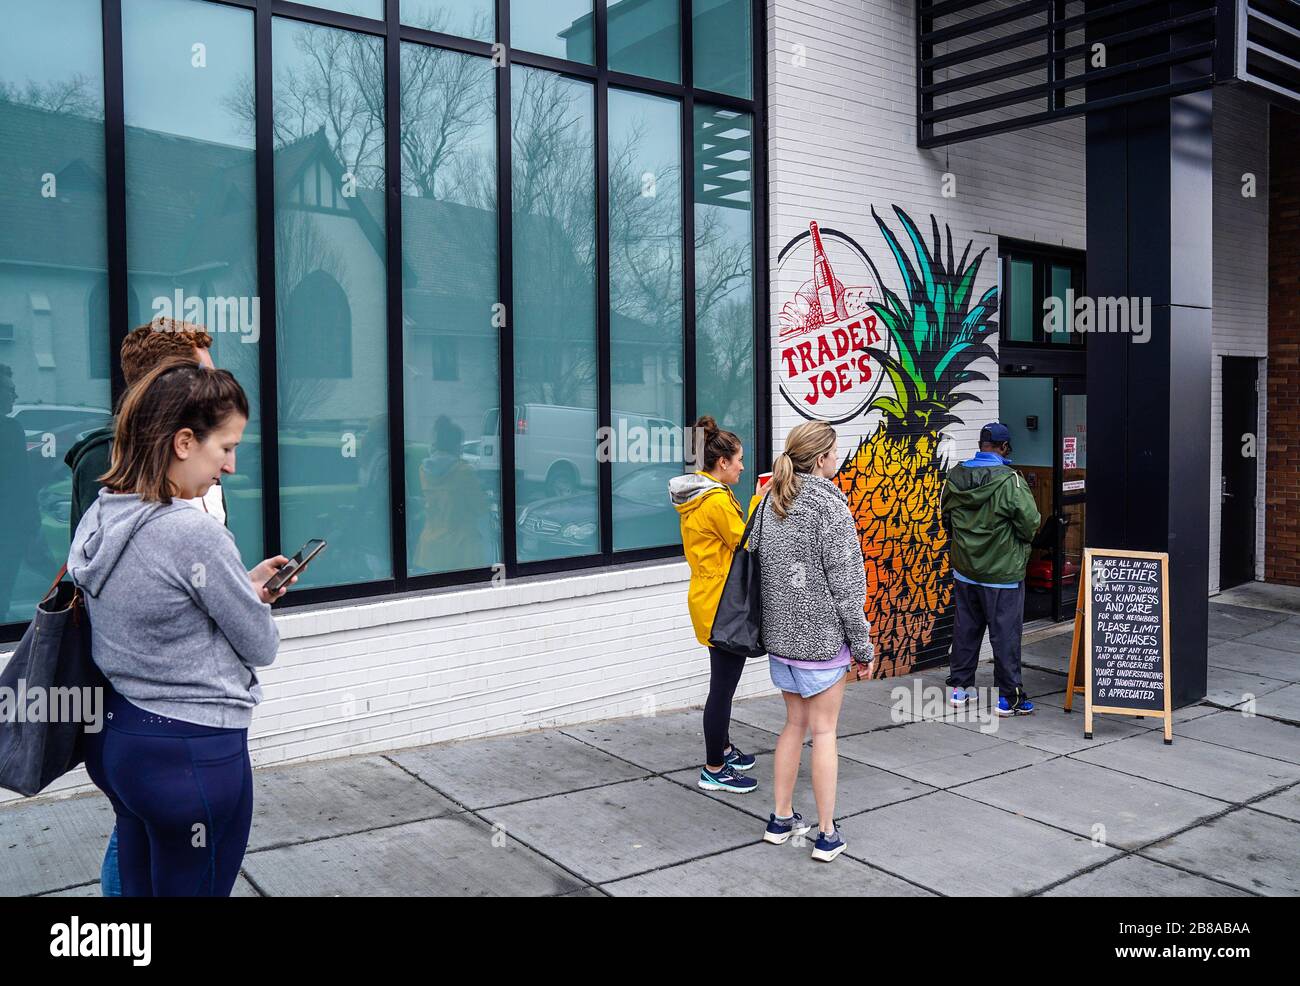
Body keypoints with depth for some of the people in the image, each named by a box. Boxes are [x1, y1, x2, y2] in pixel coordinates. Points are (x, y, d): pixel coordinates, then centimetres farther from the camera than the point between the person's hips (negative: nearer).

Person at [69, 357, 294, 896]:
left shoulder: (97, 518, 1)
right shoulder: (194, 534, -24)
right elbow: (261, 647, -12)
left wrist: (242, 588, 7)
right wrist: (255, 600, 7)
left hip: (116, 738, 8)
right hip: (192, 753, -8)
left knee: (138, 885, 22)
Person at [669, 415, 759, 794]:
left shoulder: (695, 497, 10)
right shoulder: (717, 500, -21)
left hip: (708, 600, 10)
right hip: (723, 605, -10)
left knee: (724, 681, 22)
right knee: (723, 685, 0)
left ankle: (723, 749, 37)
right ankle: (714, 770, 9)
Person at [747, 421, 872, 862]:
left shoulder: (770, 502, 5)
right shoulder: (830, 507, -16)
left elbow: (757, 563, 11)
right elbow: (847, 585, -15)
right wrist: (862, 644, -6)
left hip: (780, 634, 6)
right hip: (822, 636, -6)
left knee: (794, 724, 18)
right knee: (824, 731, 4)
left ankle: (781, 819, 26)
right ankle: (827, 835, 12)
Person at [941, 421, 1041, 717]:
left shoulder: (954, 476, 0)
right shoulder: (1010, 481, -19)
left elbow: (946, 516, 11)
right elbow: (1030, 522, -15)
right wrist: (1023, 540, 6)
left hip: (964, 571, 6)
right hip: (1002, 574, -5)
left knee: (966, 628, 16)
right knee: (1005, 634, 3)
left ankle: (960, 687, 24)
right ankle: (1009, 697, 9)